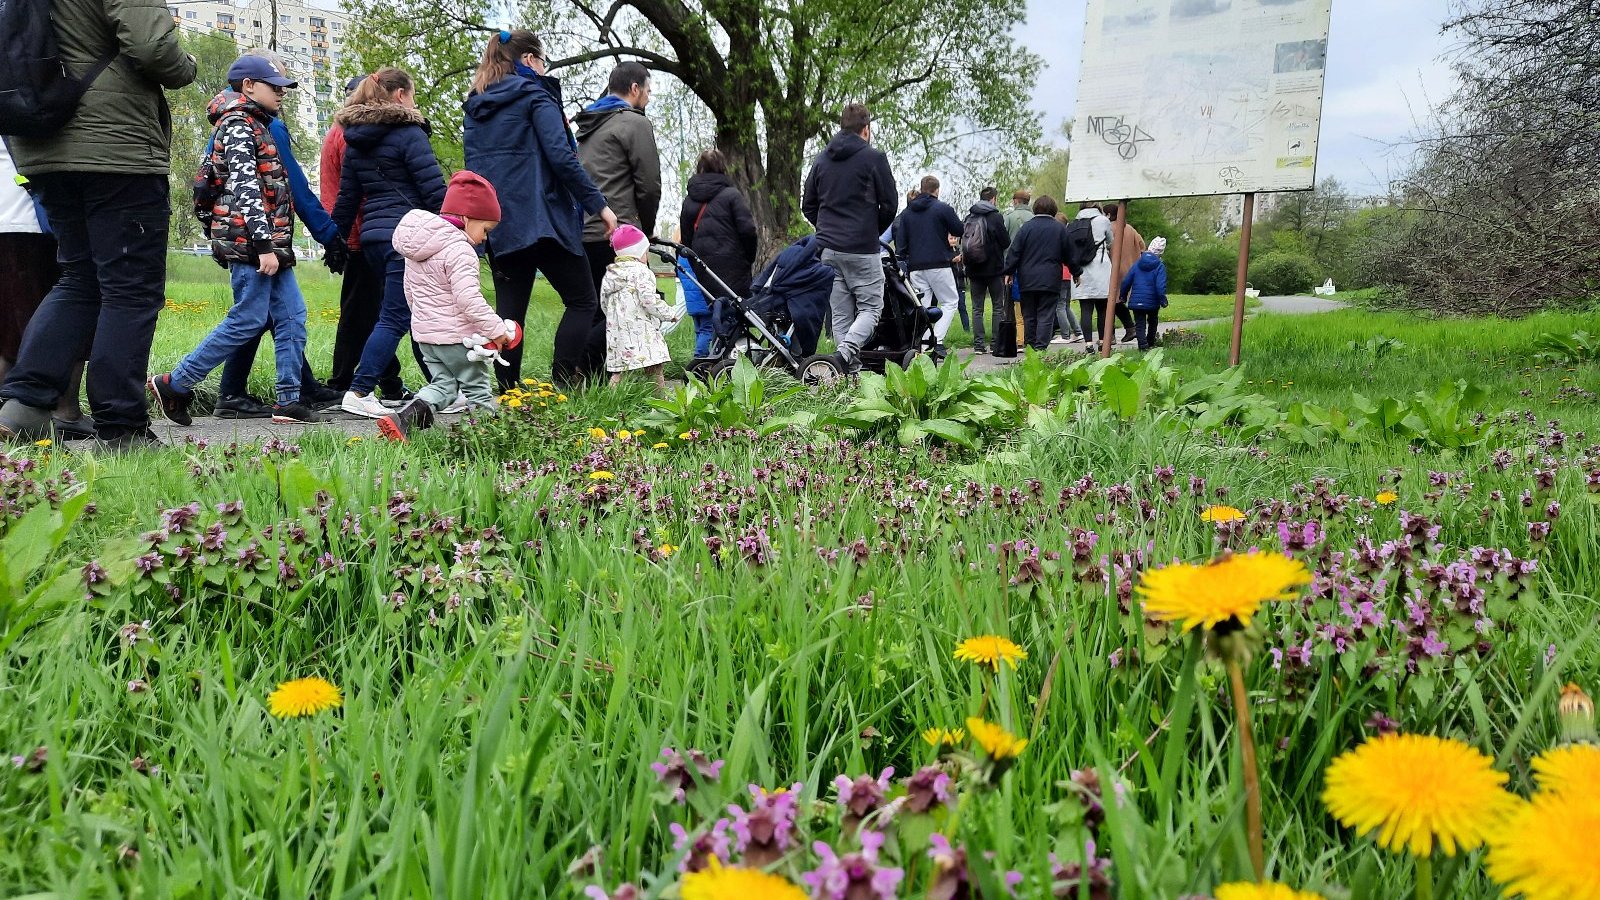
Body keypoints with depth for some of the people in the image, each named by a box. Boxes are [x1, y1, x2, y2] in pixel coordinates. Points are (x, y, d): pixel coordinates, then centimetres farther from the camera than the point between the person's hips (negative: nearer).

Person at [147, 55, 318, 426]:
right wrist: (263, 244, -24)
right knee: (248, 321, -9)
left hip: (272, 243, 10)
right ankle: (174, 385, 0)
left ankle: (289, 401, 2)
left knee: (292, 316, 2)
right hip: (249, 242, -10)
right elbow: (245, 186, -16)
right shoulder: (238, 124, -6)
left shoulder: (257, 126, 23)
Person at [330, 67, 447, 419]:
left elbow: (346, 198, 17)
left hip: (374, 237, 8)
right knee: (395, 317, -6)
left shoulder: (355, 142, 15)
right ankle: (359, 393, -9)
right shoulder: (408, 133, -7)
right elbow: (434, 189, -12)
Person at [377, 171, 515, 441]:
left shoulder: (416, 249, 10)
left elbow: (410, 290, 19)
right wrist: (496, 329, -20)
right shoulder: (459, 250, -19)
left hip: (423, 332, 8)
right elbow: (469, 299, -26)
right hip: (456, 336, -8)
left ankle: (401, 419, -3)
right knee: (478, 388, 5)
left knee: (443, 384, 14)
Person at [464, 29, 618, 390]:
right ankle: (560, 387, -9)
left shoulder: (475, 106, 17)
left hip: (497, 224, 7)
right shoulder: (535, 94, -4)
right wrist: (599, 204, -11)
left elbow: (473, 166, 19)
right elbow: (561, 156, -14)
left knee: (510, 310, 8)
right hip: (542, 219, -7)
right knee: (583, 301, 1)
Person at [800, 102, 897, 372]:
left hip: (828, 248, 5)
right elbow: (890, 204, -2)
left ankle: (850, 369, 3)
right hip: (862, 249, -5)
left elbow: (807, 205, 17)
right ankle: (848, 348, -22)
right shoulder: (873, 157, -3)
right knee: (871, 307, 1)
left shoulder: (822, 159, 14)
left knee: (840, 313, 8)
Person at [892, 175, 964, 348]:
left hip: (915, 267, 5)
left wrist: (902, 263, 11)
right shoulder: (943, 208, -3)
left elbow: (900, 242, 9)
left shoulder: (907, 212, 12)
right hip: (939, 265, -4)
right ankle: (937, 340, -11)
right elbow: (960, 231, 2)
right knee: (950, 302, 4)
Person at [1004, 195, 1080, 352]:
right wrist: (1076, 273, 18)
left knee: (1029, 316, 9)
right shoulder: (1060, 229, 2)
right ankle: (1041, 348, -11)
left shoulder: (1026, 227, 2)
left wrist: (1010, 272, 8)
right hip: (1050, 280, -1)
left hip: (1027, 280, 1)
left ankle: (1031, 348, 13)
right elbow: (1069, 255, 7)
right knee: (1046, 316, -2)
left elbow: (1014, 252, 0)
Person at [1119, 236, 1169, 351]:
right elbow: (1160, 286, -16)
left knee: (1140, 324, 3)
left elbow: (1126, 281, 5)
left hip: (1136, 301, 1)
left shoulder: (1137, 263, 3)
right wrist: (1163, 300, -6)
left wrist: (1123, 296, 17)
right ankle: (1151, 343, 33)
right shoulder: (1160, 266, -7)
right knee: (1153, 322, 22)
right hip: (1152, 302, -1)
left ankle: (1143, 345, -14)